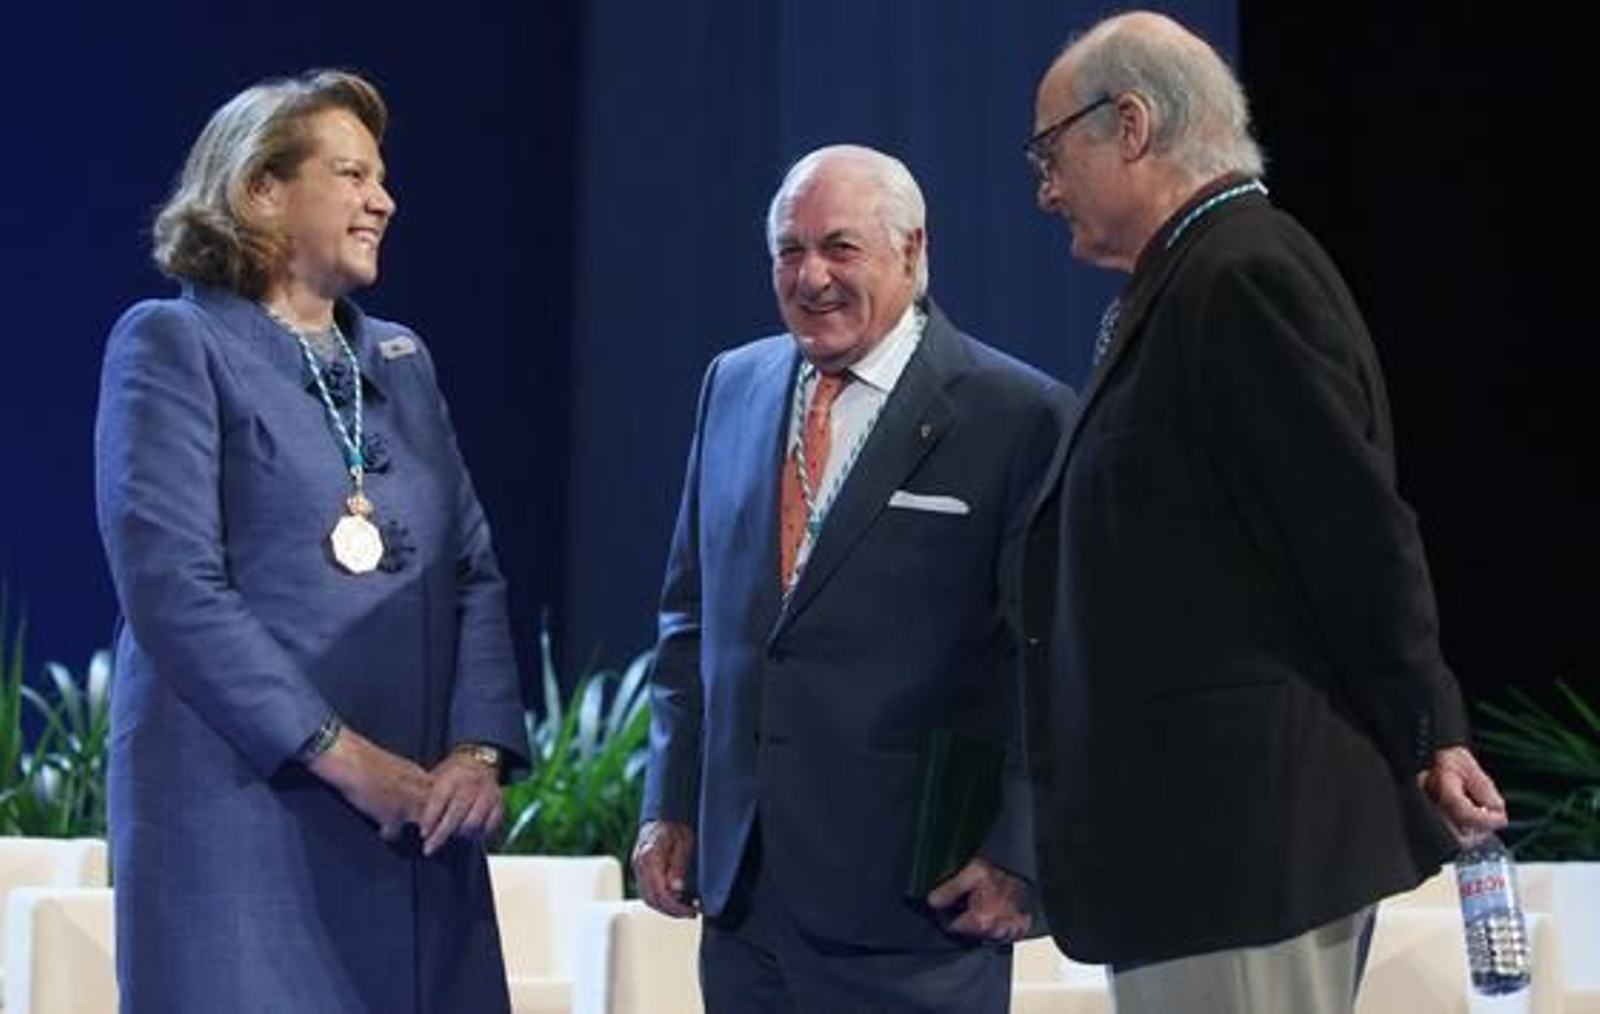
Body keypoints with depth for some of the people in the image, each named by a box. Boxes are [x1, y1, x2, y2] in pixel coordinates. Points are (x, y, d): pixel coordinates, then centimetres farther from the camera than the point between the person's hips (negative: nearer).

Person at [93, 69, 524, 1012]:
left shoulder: (402, 359, 18)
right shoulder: (172, 344, -1)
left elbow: (475, 570, 12)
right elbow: (172, 587, -11)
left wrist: (480, 750, -5)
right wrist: (342, 757, -15)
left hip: (415, 817, 5)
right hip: (242, 811, -5)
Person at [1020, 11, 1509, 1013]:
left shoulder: (1245, 274, -14)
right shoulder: (1197, 278, 15)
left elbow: (1360, 535, -16)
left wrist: (1428, 739, -9)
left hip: (1244, 827, -10)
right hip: (1211, 821, 10)